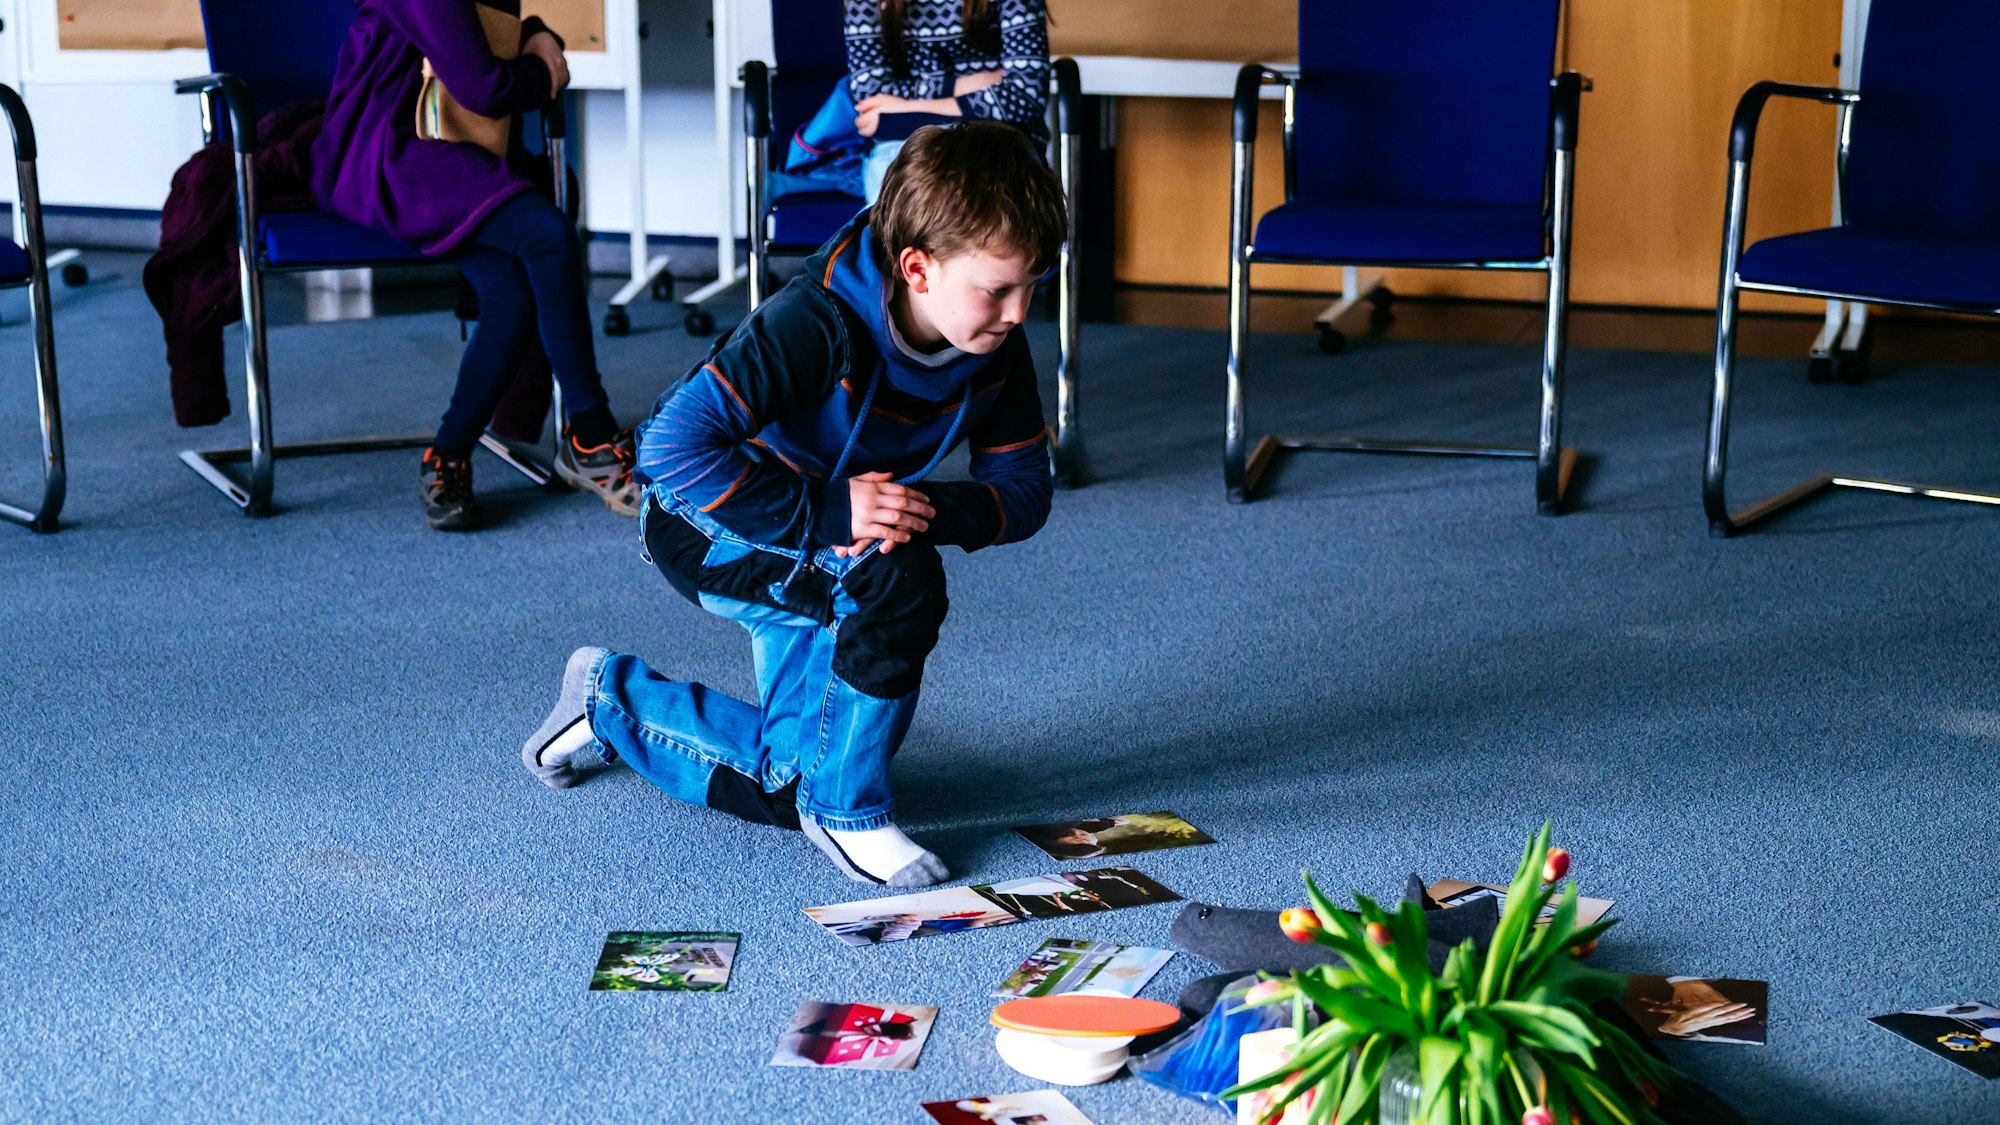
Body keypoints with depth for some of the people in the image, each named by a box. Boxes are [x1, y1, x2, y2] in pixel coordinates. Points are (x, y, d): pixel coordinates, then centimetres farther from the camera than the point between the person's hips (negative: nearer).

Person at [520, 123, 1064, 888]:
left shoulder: (997, 350, -16)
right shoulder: (818, 324, -36)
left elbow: (1024, 487, -11)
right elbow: (674, 449, -42)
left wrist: (932, 509, -32)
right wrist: (824, 510, -44)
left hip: (818, 544, 7)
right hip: (702, 520, -7)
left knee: (787, 789, 8)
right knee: (900, 580, -35)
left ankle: (613, 697, 34)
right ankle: (847, 810, -12)